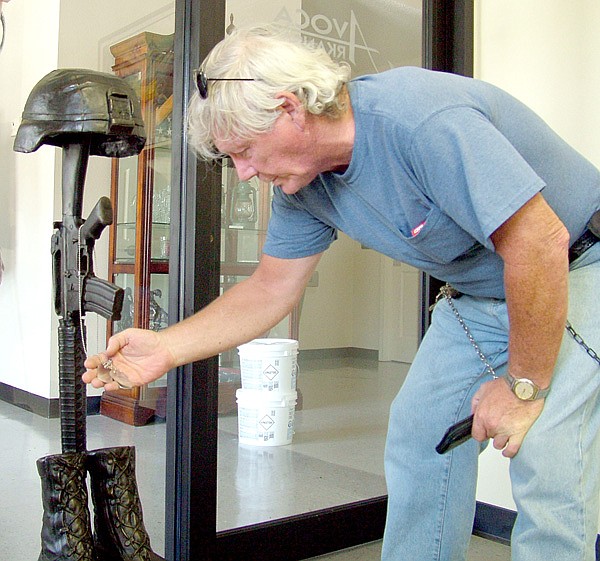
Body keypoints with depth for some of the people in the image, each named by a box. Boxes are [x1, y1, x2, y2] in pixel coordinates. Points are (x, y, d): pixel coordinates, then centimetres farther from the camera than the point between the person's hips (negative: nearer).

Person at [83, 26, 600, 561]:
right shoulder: (301, 184, -7)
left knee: (547, 464, -18)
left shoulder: (421, 120, -33)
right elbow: (271, 288, 3)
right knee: (419, 432, 7)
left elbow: (541, 244, -31)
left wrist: (523, 386, -22)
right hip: (480, 292, 7)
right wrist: (165, 348, -4)